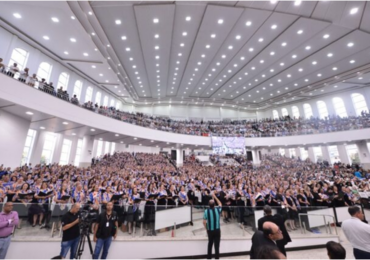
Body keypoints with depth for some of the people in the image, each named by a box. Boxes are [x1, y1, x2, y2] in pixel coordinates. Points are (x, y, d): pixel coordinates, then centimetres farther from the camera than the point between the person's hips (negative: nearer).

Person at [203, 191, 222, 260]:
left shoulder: (206, 211, -11)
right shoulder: (218, 210, -9)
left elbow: (204, 222, -9)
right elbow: (220, 204, 13)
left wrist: (206, 228, 8)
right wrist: (215, 197, 13)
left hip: (210, 230, 1)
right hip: (217, 230, -1)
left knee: (210, 244, 20)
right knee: (217, 245, 5)